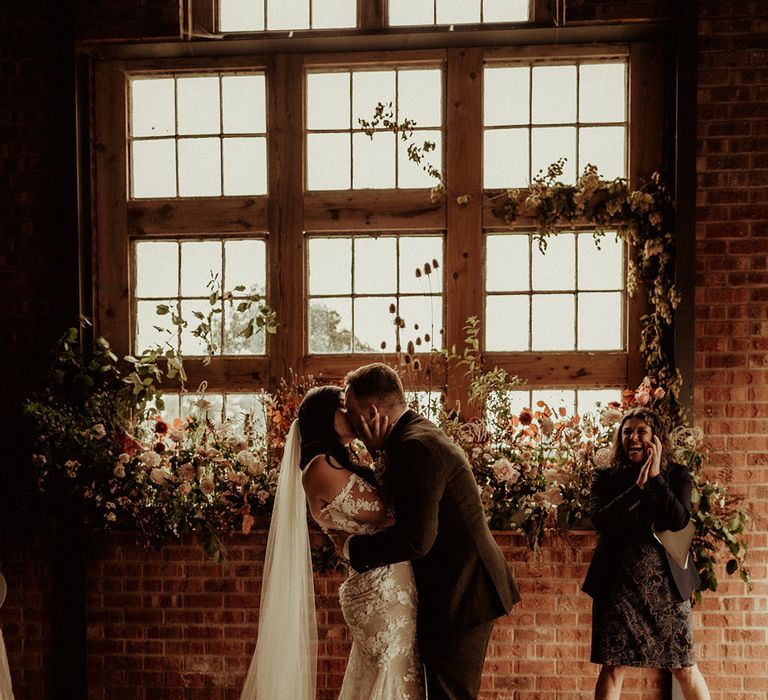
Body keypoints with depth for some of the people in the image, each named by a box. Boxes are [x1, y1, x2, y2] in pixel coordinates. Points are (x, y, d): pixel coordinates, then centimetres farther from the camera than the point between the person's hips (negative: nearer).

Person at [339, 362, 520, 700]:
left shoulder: (415, 447, -23)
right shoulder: (421, 432, 10)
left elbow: (415, 540, -29)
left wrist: (352, 547, -16)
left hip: (459, 594, -11)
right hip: (463, 585, 11)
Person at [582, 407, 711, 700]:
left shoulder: (676, 475, 5)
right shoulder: (606, 478, 5)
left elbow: (679, 521, -10)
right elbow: (601, 519, -11)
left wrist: (656, 477, -13)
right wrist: (638, 486, -14)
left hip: (666, 582, 0)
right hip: (618, 583, 0)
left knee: (685, 668, 5)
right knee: (613, 667, 0)